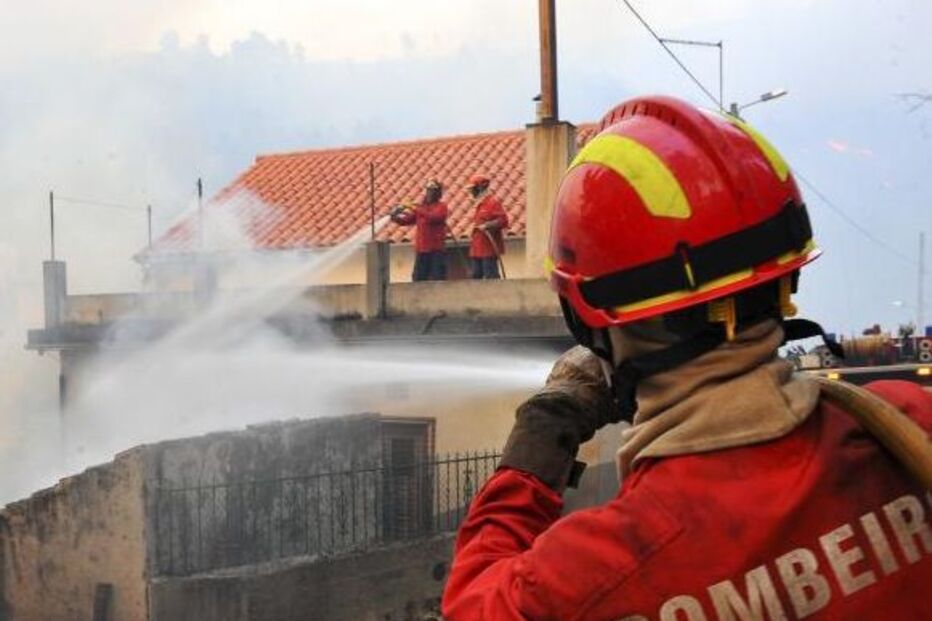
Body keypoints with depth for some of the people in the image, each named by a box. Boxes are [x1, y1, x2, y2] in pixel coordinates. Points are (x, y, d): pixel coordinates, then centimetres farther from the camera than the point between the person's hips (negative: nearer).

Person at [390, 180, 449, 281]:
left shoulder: (441, 206, -1)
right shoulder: (421, 207, 14)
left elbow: (434, 217, -21)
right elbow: (405, 221, 10)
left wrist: (415, 211, -27)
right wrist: (395, 217, -10)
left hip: (436, 250, -5)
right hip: (421, 250, 5)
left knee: (437, 280, -5)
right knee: (418, 279, 6)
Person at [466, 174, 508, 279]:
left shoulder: (493, 202, -9)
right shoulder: (479, 204, 20)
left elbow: (503, 220, -17)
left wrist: (487, 226, -23)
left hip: (489, 248, -10)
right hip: (477, 248, 10)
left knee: (491, 276, -11)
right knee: (476, 276, 11)